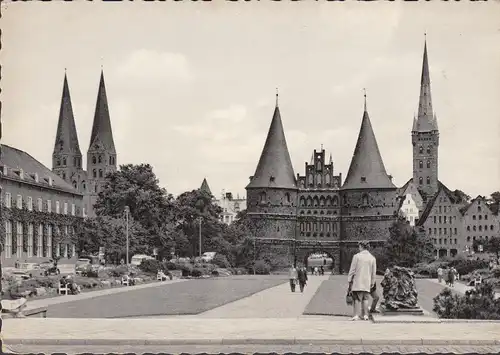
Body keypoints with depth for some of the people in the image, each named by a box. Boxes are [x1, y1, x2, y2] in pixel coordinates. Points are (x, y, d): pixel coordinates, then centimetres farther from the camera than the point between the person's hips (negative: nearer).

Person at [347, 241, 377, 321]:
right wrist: (372, 283, 18)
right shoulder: (372, 258, 5)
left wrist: (349, 280, 3)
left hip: (357, 281, -3)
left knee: (357, 299, -1)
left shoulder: (356, 256, -5)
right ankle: (365, 315, 9)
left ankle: (357, 315, -6)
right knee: (365, 299, 10)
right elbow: (373, 272, 9)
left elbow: (352, 269, -4)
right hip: (367, 282, 3)